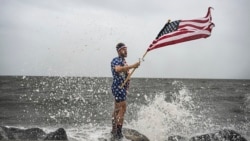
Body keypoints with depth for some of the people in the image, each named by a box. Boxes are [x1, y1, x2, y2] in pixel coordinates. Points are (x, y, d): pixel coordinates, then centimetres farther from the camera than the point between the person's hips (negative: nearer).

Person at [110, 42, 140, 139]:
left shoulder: (124, 61, 19)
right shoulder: (116, 60, -10)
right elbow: (118, 69, -34)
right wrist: (132, 66, -37)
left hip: (123, 88, 10)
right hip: (118, 87, -10)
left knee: (117, 109, 14)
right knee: (122, 108, -15)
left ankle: (114, 131, 22)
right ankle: (118, 132, -15)